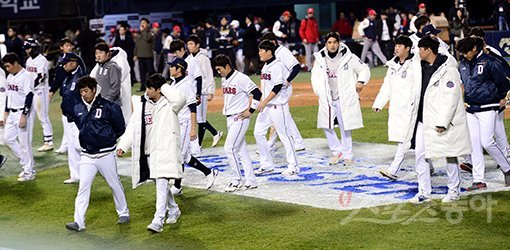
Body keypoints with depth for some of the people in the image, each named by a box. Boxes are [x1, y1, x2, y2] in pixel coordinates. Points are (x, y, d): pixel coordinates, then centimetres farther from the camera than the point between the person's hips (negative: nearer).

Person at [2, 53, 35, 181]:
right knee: (8, 138, 7)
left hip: (23, 113, -9)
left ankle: (29, 172, 6)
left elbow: (29, 97, -18)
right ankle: (26, 162, 19)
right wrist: (6, 113, 16)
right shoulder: (10, 77, 12)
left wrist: (24, 116, -21)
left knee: (24, 143, -4)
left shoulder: (26, 76, -15)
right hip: (12, 113, 9)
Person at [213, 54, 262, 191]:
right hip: (230, 118, 9)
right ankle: (250, 181, 15)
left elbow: (257, 94, -16)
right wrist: (225, 108, 14)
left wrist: (250, 111, -15)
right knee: (241, 149, 10)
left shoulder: (241, 78, -15)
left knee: (230, 148, -13)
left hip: (240, 118, -9)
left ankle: (236, 180, -2)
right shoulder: (224, 80, 11)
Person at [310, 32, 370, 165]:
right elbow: (315, 76, 17)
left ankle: (347, 155, 15)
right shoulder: (320, 59, 3)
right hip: (327, 99, 3)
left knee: (345, 128, 2)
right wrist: (318, 91, 6)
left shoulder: (348, 57, -7)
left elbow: (364, 69, 4)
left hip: (345, 99, -3)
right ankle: (337, 151, 19)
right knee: (326, 126, 1)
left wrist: (361, 81, -12)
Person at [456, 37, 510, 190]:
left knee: (487, 142, -12)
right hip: (470, 110, 6)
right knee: (475, 145, 4)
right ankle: (478, 180, 7)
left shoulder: (489, 62, -10)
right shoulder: (463, 65, 9)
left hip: (487, 108, -6)